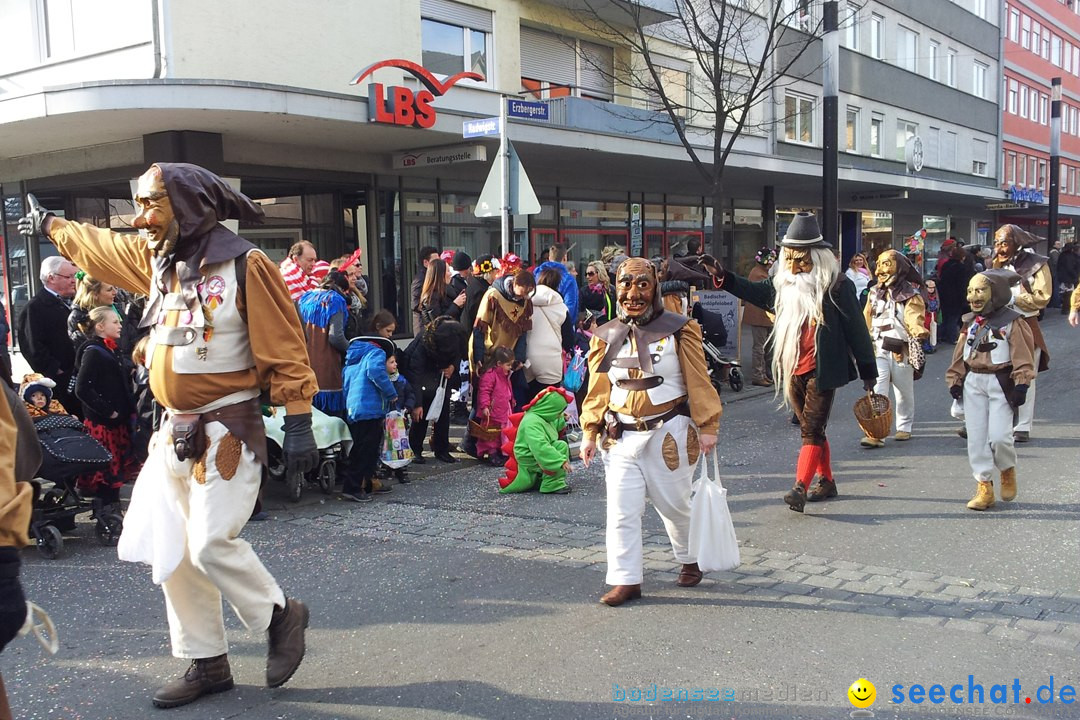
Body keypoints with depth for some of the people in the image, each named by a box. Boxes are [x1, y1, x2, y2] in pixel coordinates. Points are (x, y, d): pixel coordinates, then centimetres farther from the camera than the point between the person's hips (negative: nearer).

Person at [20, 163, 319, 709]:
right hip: (172, 431, 8)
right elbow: (95, 246, 29)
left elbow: (285, 350, -15)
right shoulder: (154, 257, 8)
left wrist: (298, 424, -19)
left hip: (226, 430, -8)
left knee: (211, 544, -13)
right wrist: (49, 225, 42)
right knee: (168, 550, 9)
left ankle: (280, 615, 13)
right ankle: (206, 663, 22)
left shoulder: (244, 264, -14)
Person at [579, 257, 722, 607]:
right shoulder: (606, 336, 6)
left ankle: (689, 560, 38)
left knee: (675, 504, 12)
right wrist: (590, 433, 3)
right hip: (622, 436, 3)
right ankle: (625, 579, 7)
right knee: (621, 510, -2)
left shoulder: (679, 329, -3)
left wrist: (706, 427, -7)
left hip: (669, 433, -2)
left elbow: (698, 382, -4)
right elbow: (598, 391, 9)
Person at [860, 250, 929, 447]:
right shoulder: (874, 293, 9)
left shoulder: (910, 295, -5)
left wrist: (919, 331, -44)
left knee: (904, 392, 13)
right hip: (878, 350, 2)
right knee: (877, 391, -10)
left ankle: (904, 427, 31)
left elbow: (914, 318, -22)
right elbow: (867, 321, 16)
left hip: (901, 351, -2)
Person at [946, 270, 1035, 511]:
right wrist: (955, 380, 11)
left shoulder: (1012, 322, -6)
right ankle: (984, 487, 11)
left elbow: (1023, 355, -9)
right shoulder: (970, 322, 10)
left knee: (999, 436, -13)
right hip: (973, 382, 5)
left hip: (1001, 384, -5)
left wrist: (1021, 383, -15)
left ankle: (1008, 470, 19)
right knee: (976, 437, 3)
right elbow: (960, 355, 15)